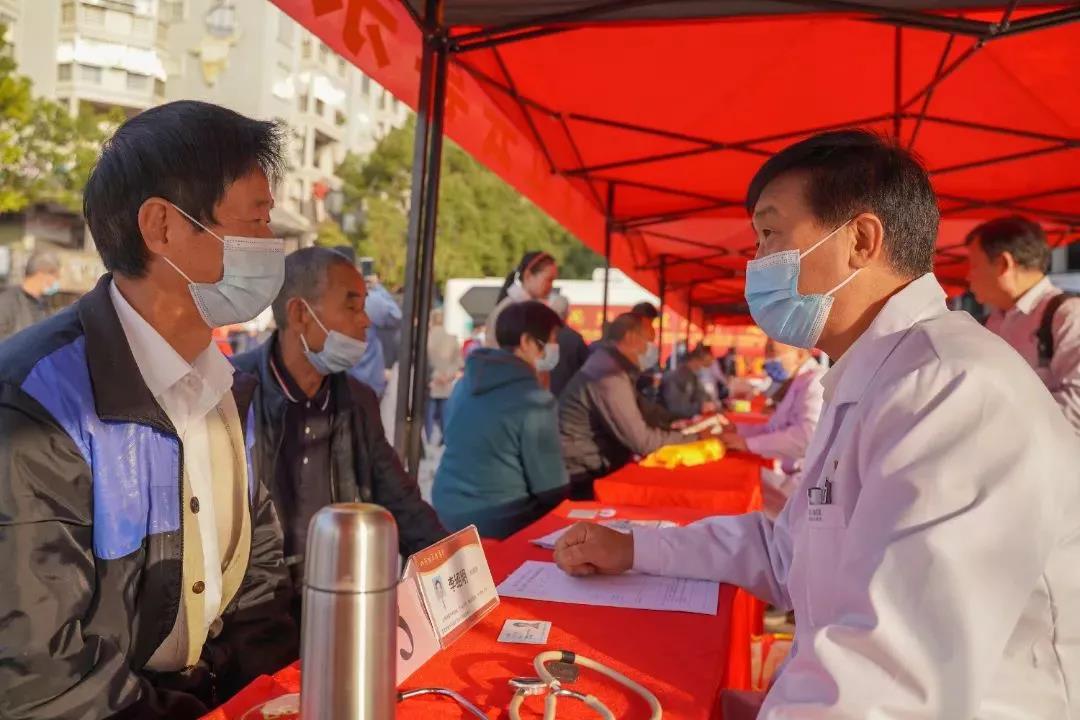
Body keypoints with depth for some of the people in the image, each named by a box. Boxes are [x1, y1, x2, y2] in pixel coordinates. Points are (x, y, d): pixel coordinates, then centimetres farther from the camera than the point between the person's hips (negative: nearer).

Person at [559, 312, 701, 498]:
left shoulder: (612, 364, 8)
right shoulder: (610, 376, -23)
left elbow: (642, 413, 13)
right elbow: (642, 441, -23)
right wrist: (693, 435, -12)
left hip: (589, 466, 9)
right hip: (578, 474, -9)